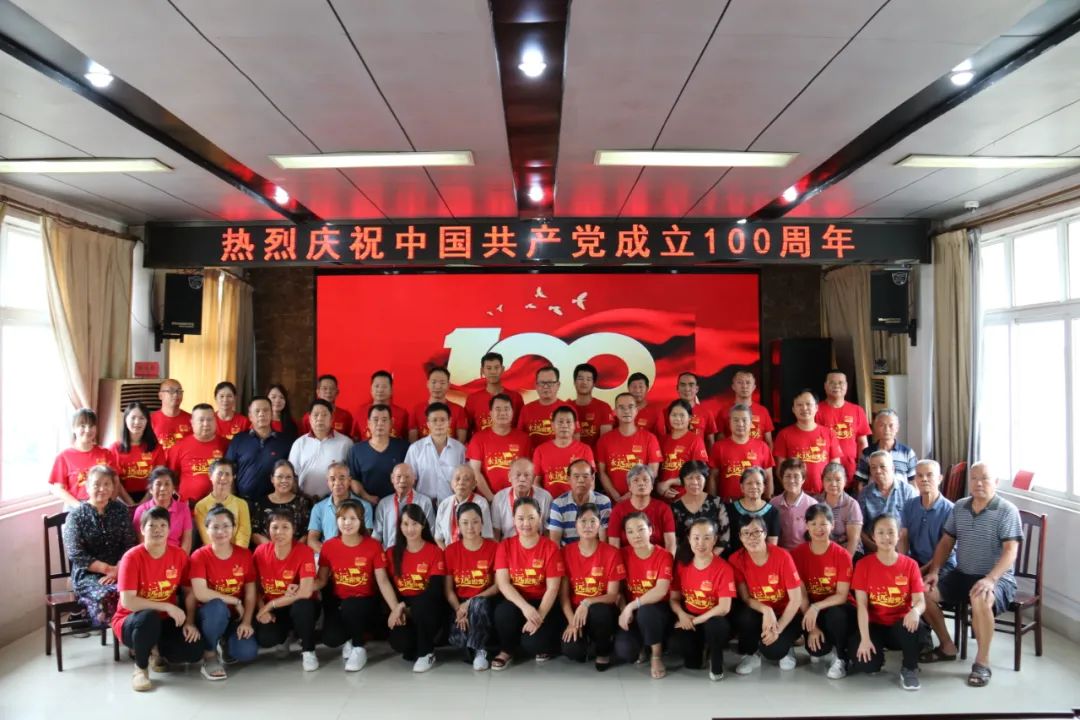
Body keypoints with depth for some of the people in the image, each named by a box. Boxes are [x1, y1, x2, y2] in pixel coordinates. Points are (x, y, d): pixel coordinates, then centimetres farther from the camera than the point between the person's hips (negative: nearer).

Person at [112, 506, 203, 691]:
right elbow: (127, 601, -24)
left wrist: (190, 622, -12)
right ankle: (140, 668, -11)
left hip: (166, 622, 3)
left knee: (194, 651, -22)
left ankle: (160, 651, 13)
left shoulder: (179, 555, -5)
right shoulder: (132, 557, -17)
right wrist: (167, 607, -27)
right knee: (149, 617, -40)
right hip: (132, 622, -3)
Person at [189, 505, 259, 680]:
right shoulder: (199, 556, -12)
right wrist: (235, 601, -19)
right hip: (210, 615, -3)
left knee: (247, 653, -23)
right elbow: (200, 593, -25)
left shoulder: (244, 555, -3)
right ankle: (209, 655, -12)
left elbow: (251, 593, -2)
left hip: (236, 616, 3)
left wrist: (247, 622, -16)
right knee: (217, 606, -38)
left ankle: (226, 641, 16)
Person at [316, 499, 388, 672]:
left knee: (350, 607, -35)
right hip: (337, 602, 2)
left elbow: (383, 580, -11)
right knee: (331, 638, -24)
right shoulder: (329, 546, -3)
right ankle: (347, 640, 16)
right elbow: (322, 580, 2)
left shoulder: (373, 545, -10)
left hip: (364, 602, -2)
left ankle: (359, 649, -7)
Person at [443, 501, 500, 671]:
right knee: (457, 637, -28)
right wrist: (459, 610, -16)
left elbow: (499, 585, -7)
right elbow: (448, 589, 2)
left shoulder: (494, 548, -4)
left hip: (484, 602, -1)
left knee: (479, 604, -38)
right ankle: (475, 648, 8)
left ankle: (479, 650, -15)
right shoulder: (451, 550, 2)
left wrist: (471, 601, -17)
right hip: (460, 604, 2)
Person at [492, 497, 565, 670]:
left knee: (532, 643, -28)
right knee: (503, 612, -33)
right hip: (516, 602, 2)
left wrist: (539, 616, -23)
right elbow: (502, 582, -11)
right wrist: (525, 607, -26)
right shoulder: (505, 546, -2)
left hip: (542, 604, -2)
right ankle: (506, 650, -1)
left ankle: (542, 645, 12)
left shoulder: (550, 548, -7)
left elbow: (552, 588, -10)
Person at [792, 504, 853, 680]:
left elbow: (842, 595, -16)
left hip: (836, 607, -1)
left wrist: (816, 607, -32)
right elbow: (801, 594, -9)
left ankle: (841, 658, -9)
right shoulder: (798, 554, -9)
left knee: (835, 615, -37)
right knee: (816, 647, -27)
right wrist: (812, 626, -16)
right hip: (811, 609, 1)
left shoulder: (842, 555, -13)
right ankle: (823, 650, 13)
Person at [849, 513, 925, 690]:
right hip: (875, 625, -1)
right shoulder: (864, 564, -6)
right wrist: (865, 638, -21)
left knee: (912, 623, -36)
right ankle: (876, 656, 14)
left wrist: (915, 611, -34)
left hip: (900, 625, 1)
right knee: (866, 663, -27)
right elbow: (862, 605, -11)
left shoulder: (910, 565, -2)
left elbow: (920, 601, -8)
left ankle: (910, 669, -8)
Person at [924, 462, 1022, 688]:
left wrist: (990, 579, -31)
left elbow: (1011, 551, -17)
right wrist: (934, 571, 0)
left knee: (980, 600, -38)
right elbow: (946, 542, 14)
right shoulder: (959, 507, 8)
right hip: (961, 574, 6)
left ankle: (982, 661, -18)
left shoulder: (1007, 510, -9)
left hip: (997, 578, -6)